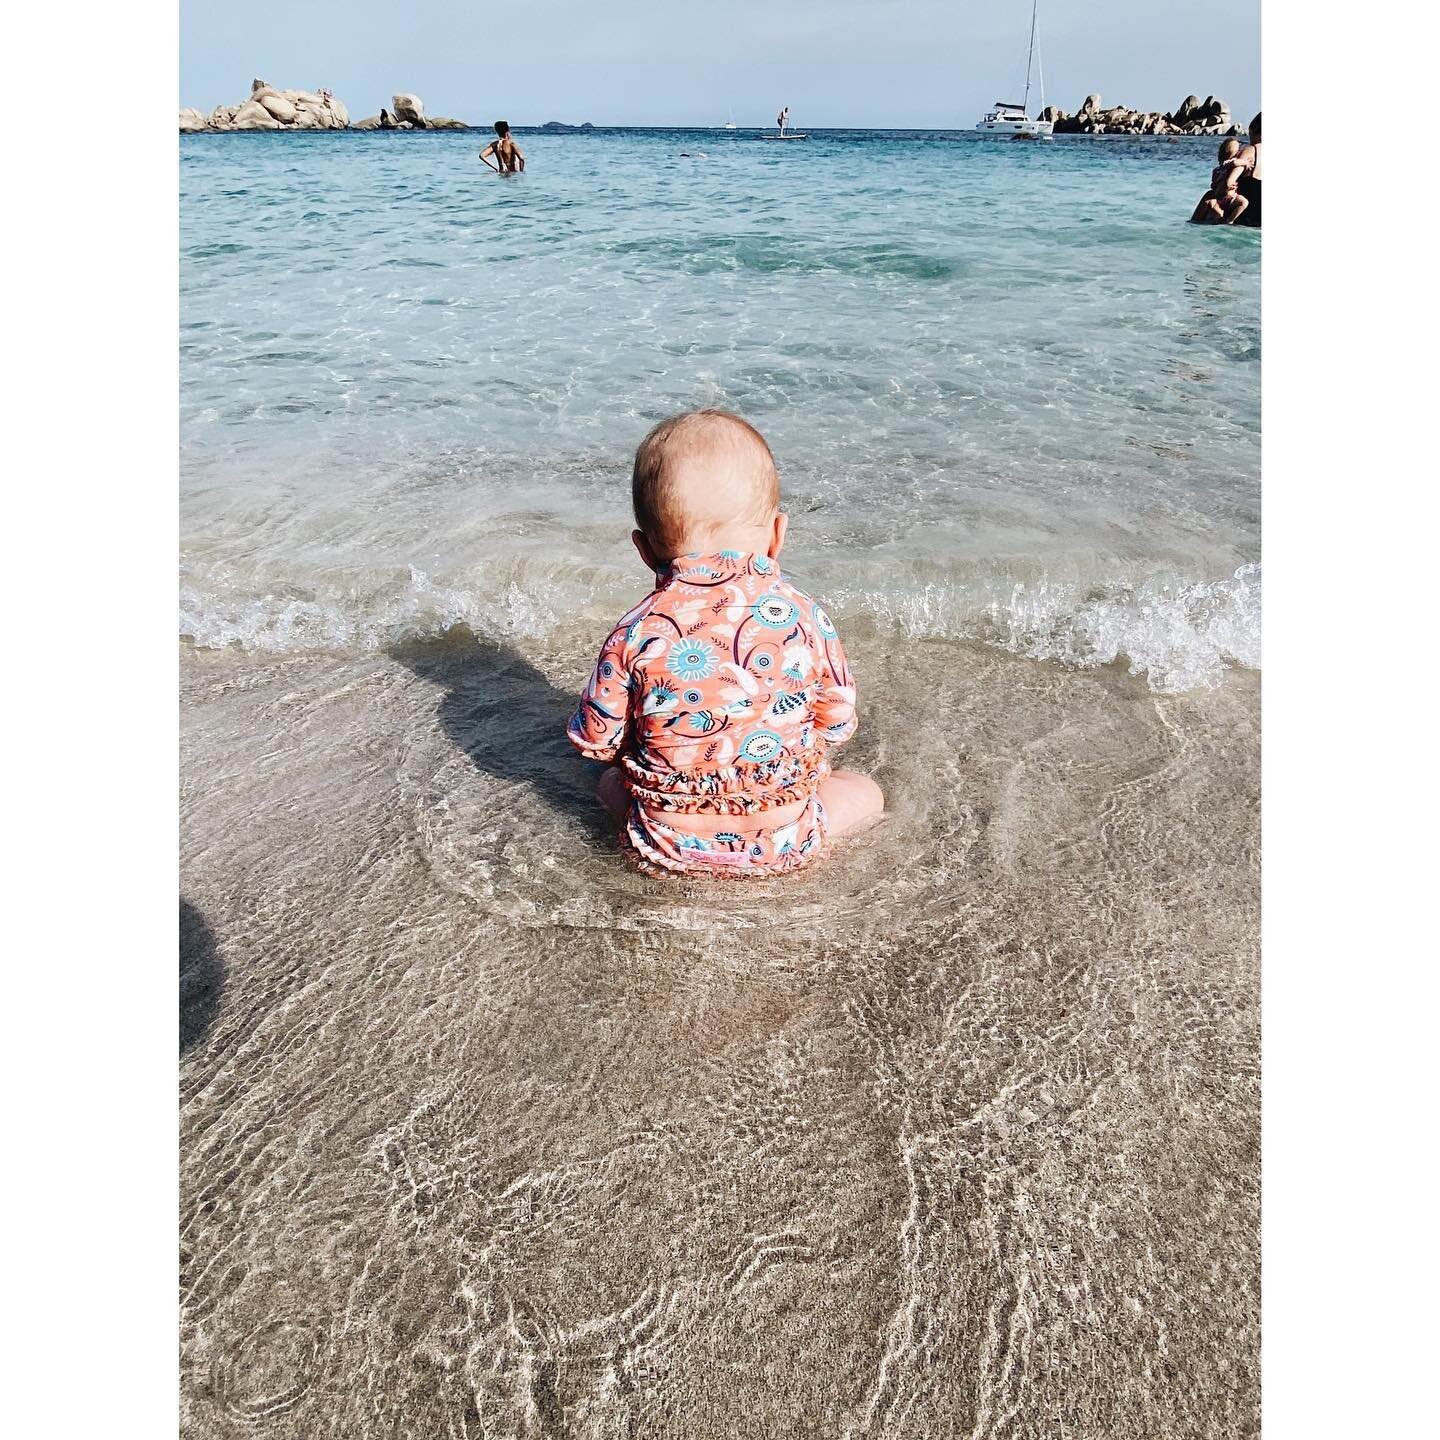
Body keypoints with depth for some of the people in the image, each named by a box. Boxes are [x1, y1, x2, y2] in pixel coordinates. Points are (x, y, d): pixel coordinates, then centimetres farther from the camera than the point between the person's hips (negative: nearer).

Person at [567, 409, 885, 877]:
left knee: (611, 781, 32)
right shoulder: (805, 617, -11)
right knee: (864, 791, 26)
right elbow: (838, 724, 1)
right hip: (783, 846, 0)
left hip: (668, 848, 1)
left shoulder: (634, 636, -13)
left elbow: (596, 740, -3)